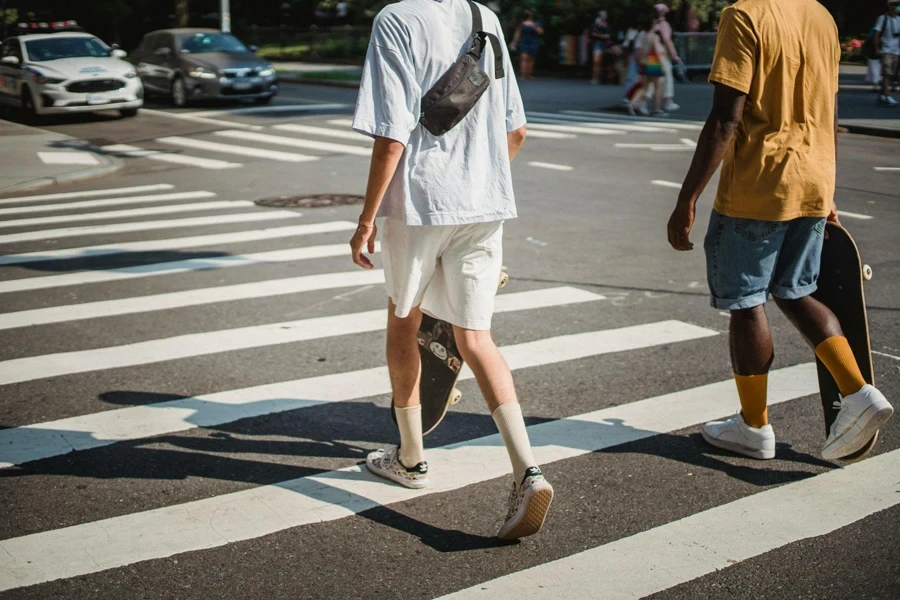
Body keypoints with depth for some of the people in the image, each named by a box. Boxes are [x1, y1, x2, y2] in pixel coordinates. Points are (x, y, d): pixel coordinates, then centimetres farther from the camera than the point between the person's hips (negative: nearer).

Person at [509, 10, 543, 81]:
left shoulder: (536, 24, 6)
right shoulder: (521, 24, 7)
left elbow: (541, 32, 0)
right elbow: (518, 33, 11)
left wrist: (535, 28, -16)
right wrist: (514, 42, 9)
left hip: (533, 43, 1)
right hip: (523, 42, -1)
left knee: (530, 59, 5)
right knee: (524, 58, -13)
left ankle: (530, 75, 11)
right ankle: (523, 74, -20)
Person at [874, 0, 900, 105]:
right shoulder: (883, 18, -2)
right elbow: (877, 34, -6)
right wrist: (877, 48, -14)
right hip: (886, 50, -6)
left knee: (891, 75, 8)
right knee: (887, 74, -14)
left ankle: (882, 95, 17)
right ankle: (887, 97, -19)